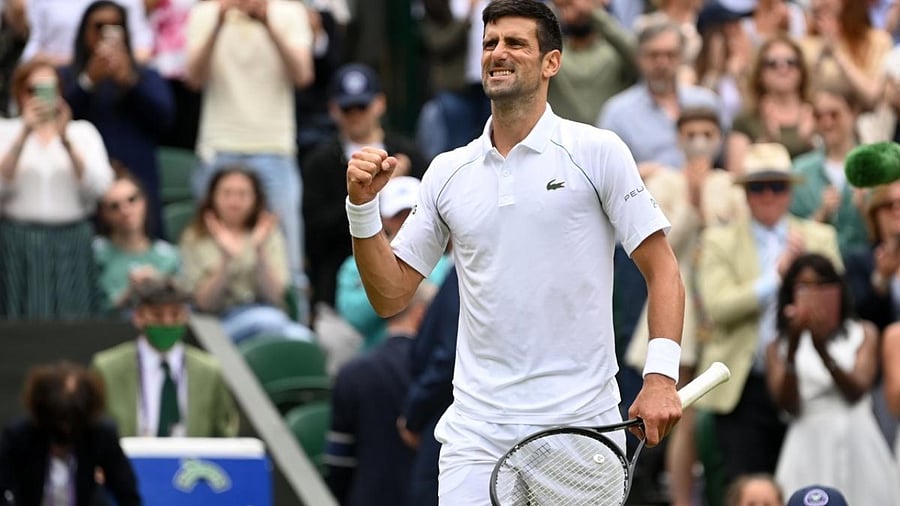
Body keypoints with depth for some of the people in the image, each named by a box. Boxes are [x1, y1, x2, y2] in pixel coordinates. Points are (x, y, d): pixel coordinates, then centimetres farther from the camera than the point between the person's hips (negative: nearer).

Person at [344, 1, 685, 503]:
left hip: (580, 425, -3)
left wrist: (661, 376, -15)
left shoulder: (597, 151, 0)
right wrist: (363, 206, -1)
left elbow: (662, 271, -3)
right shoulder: (447, 172, 11)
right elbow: (391, 296, 12)